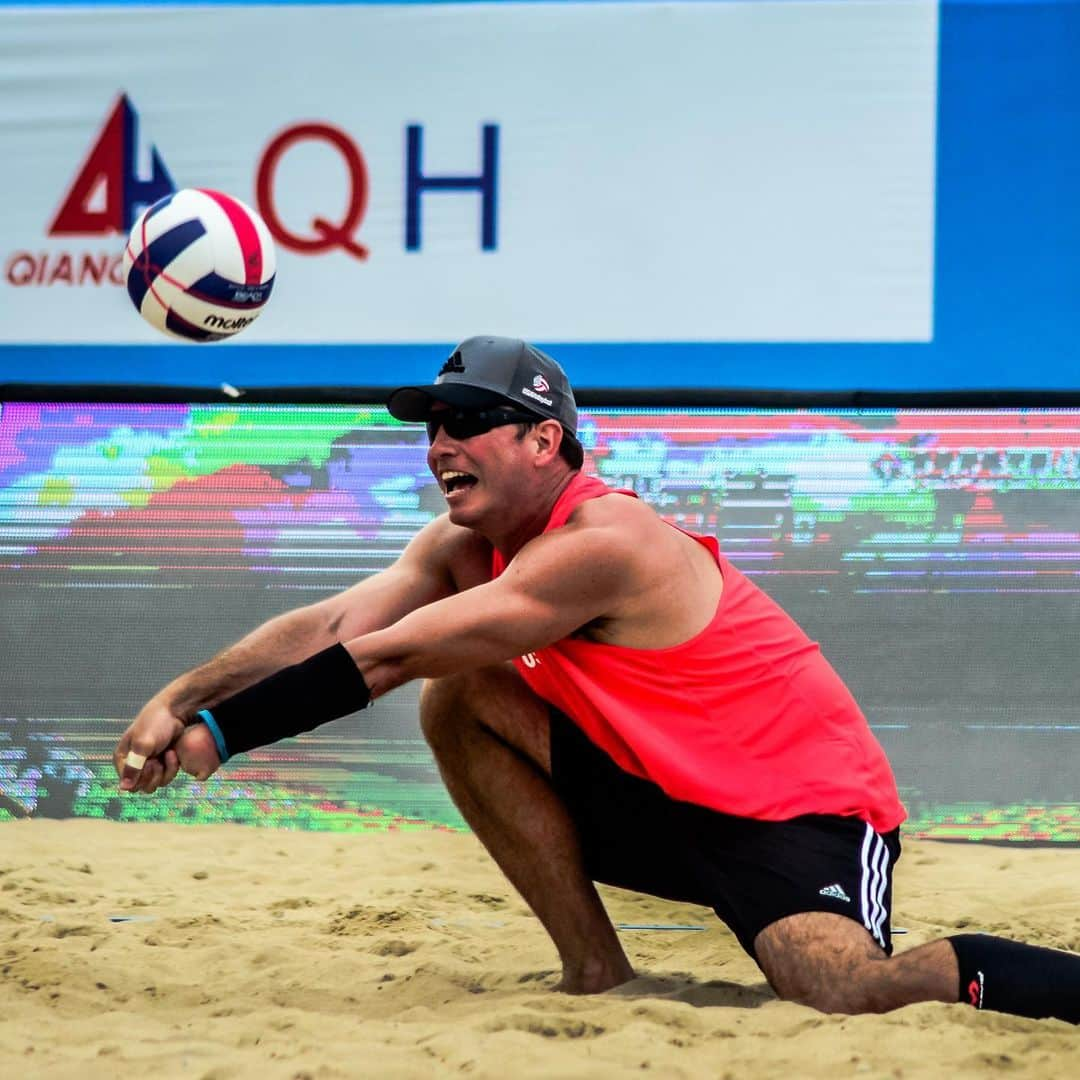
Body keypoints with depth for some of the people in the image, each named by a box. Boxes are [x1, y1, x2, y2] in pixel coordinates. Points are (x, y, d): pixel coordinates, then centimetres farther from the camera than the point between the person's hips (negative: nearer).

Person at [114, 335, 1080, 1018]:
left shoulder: (599, 545, -25)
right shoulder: (469, 544, 3)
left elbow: (385, 659, -25)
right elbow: (332, 626, -7)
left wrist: (220, 734, -23)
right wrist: (180, 700, -20)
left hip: (806, 805, -9)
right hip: (667, 796, 9)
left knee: (841, 995, -37)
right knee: (460, 703, -5)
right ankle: (597, 973, 2)